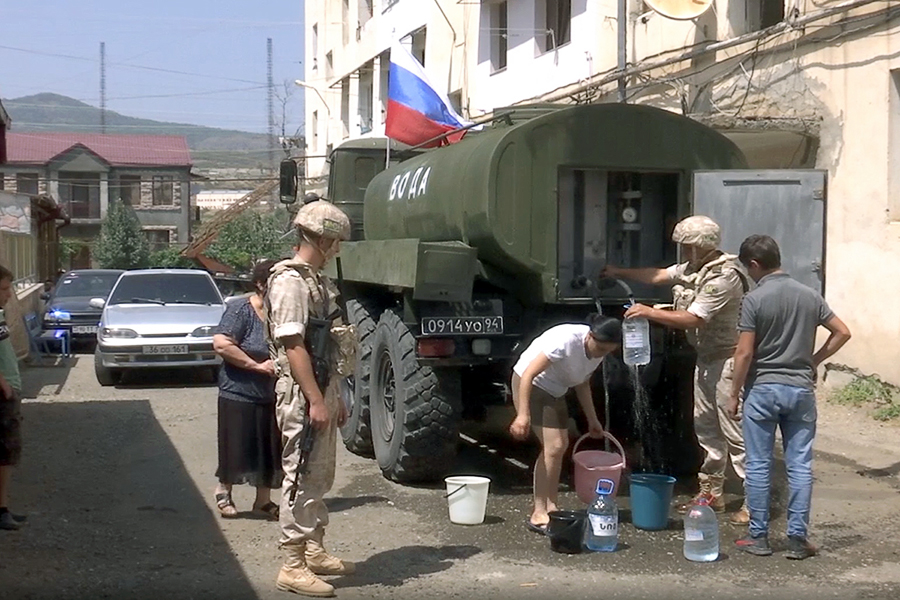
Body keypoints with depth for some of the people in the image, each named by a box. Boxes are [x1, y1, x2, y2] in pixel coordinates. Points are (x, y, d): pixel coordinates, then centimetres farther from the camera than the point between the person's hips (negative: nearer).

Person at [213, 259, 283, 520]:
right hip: (240, 393, -6)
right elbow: (221, 344, -21)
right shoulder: (241, 310, -12)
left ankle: (263, 499, 22)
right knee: (238, 448, 3)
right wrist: (258, 365, -20)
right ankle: (223, 490, 26)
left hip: (273, 397, 6)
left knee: (270, 451, 9)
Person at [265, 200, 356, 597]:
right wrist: (315, 401, -23)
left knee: (320, 475, 17)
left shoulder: (316, 280, 16)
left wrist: (335, 397, 21)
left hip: (321, 389, 10)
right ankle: (292, 566, 2)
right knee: (302, 478, -5)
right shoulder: (290, 281, -14)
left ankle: (315, 551, 29)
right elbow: (293, 345, -20)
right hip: (301, 394, -10)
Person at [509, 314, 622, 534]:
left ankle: (550, 507, 14)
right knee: (553, 446, -16)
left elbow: (582, 384, 12)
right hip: (529, 385, -9)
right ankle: (538, 514, -12)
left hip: (554, 392, 9)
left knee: (561, 446, 5)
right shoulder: (567, 340, -31)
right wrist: (523, 414, -34)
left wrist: (592, 419, 9)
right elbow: (528, 375, -30)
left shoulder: (597, 352, -6)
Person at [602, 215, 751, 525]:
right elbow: (659, 275, 21)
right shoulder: (694, 267, 8)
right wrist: (620, 272, 19)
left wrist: (649, 312, -20)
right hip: (705, 358, 10)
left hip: (727, 360, -10)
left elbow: (691, 320, -25)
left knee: (734, 429, -9)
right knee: (704, 424, 14)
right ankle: (712, 492, 24)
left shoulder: (723, 277, -22)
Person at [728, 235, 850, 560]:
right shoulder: (810, 295, 4)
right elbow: (842, 333, 6)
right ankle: (797, 539, 7)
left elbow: (745, 353, -11)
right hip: (801, 390, 4)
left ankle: (758, 536, 9)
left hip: (762, 389, -3)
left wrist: (734, 395, -3)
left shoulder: (754, 299, -10)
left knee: (759, 466, 4)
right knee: (800, 466, 6)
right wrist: (814, 361, 14)